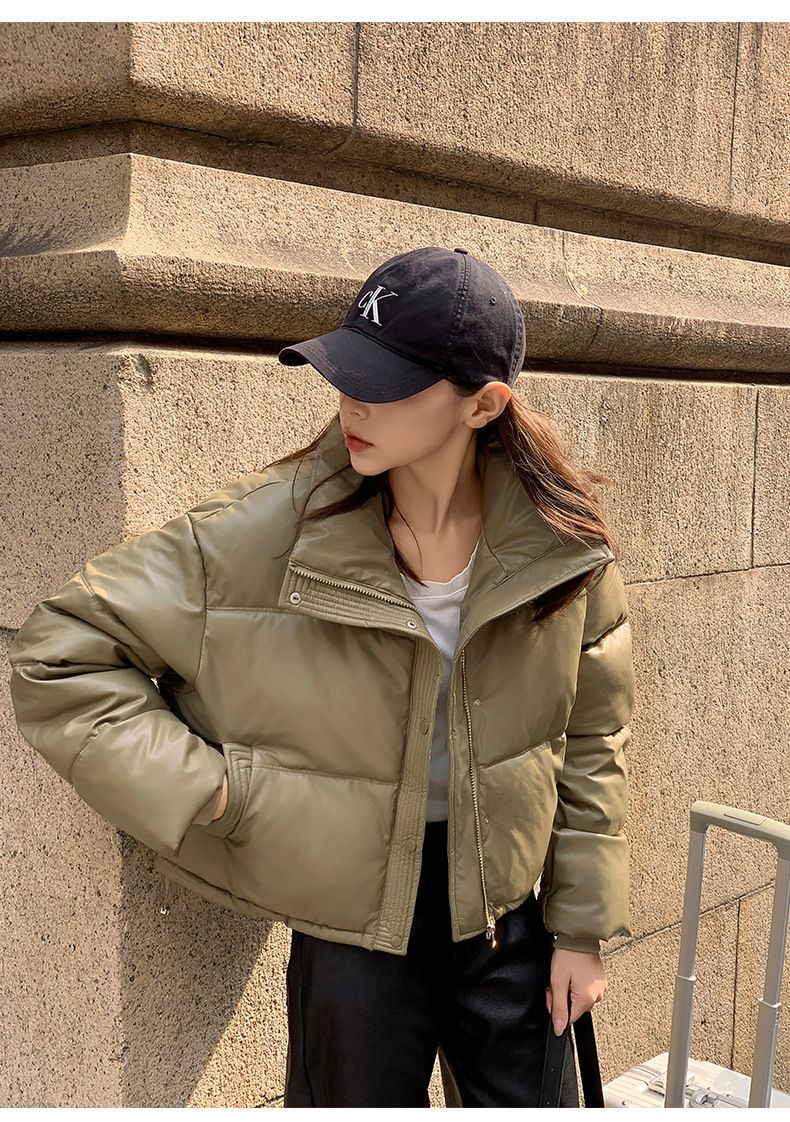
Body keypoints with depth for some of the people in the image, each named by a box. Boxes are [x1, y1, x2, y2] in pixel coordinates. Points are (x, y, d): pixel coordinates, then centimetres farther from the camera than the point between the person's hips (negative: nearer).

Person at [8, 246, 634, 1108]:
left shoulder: (561, 542, -11)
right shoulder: (264, 532, -19)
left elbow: (592, 739, 2)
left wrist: (583, 928, 4)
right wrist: (205, 794, -19)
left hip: (508, 912, 2)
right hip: (352, 930, -2)